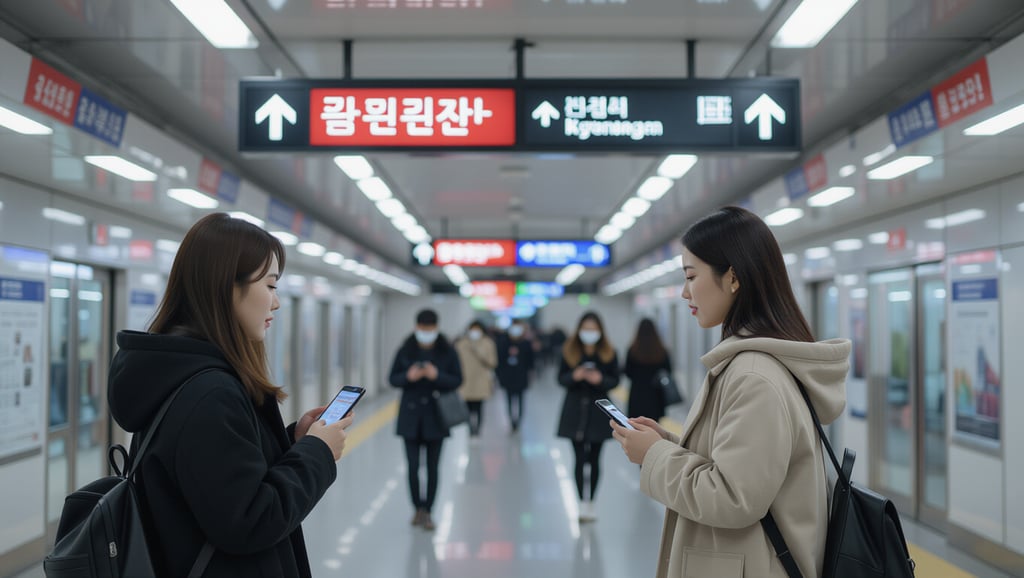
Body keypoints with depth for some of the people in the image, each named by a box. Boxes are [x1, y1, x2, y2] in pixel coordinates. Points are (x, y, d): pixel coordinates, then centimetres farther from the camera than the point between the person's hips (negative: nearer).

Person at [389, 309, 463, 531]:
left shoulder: (447, 352, -3)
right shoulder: (406, 351, -1)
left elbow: (457, 380, -2)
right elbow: (393, 379, 3)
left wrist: (437, 376, -20)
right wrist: (408, 376, -18)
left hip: (436, 417, 0)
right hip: (410, 416, 0)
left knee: (432, 467, 4)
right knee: (412, 466, -1)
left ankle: (427, 512, 16)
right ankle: (418, 508, 19)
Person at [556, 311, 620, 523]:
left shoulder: (608, 353, -3)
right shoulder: (569, 351, -3)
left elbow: (615, 380, 0)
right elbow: (561, 378, 1)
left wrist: (600, 379, -20)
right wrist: (574, 376, -20)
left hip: (598, 411, 0)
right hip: (575, 410, 0)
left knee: (594, 459, 6)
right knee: (579, 458, -3)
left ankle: (591, 502, 17)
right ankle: (583, 502, 1)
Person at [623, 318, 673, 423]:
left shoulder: (632, 350, -7)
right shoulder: (662, 351, -4)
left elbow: (628, 373, -1)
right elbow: (668, 373, 1)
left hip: (637, 394, -1)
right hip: (656, 396, 1)